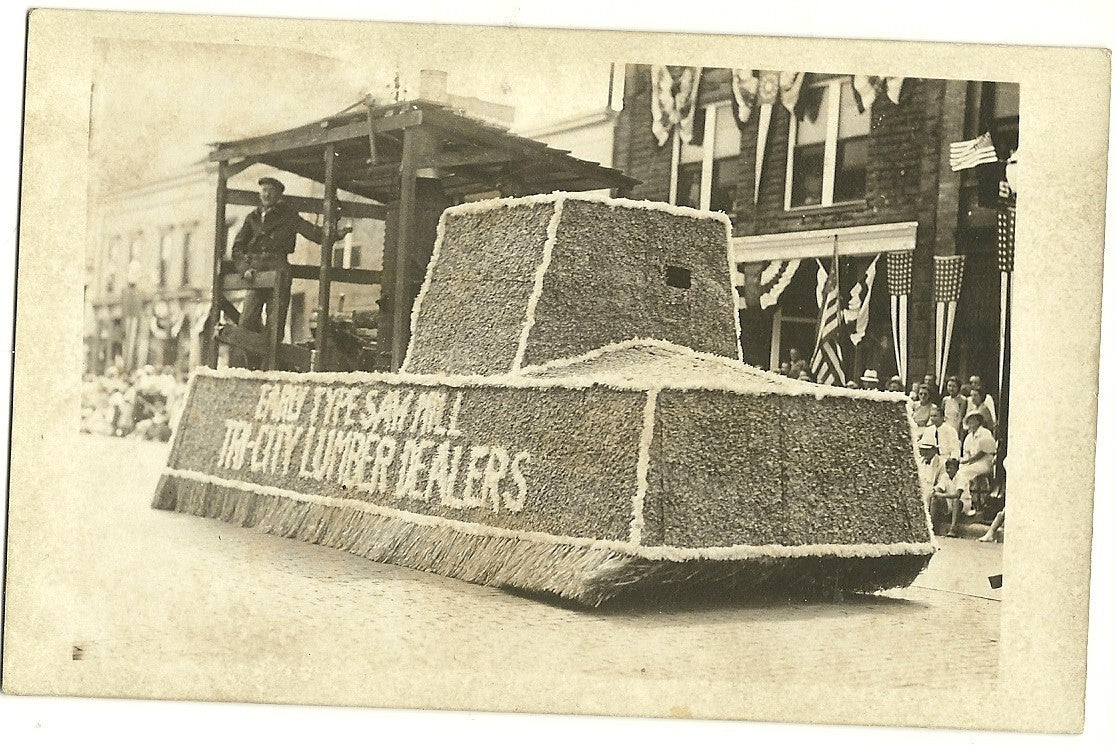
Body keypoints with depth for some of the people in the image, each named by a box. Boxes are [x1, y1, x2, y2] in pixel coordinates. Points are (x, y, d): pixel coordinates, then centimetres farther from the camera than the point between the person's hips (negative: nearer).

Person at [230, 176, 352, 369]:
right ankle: (253, 366, 3)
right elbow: (238, 247, 18)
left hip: (278, 270, -3)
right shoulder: (253, 217, 18)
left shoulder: (288, 215, 10)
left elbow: (311, 232, 1)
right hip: (256, 272, 3)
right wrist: (245, 267, 1)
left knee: (275, 323, -7)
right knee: (247, 321, -6)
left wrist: (335, 235, -15)